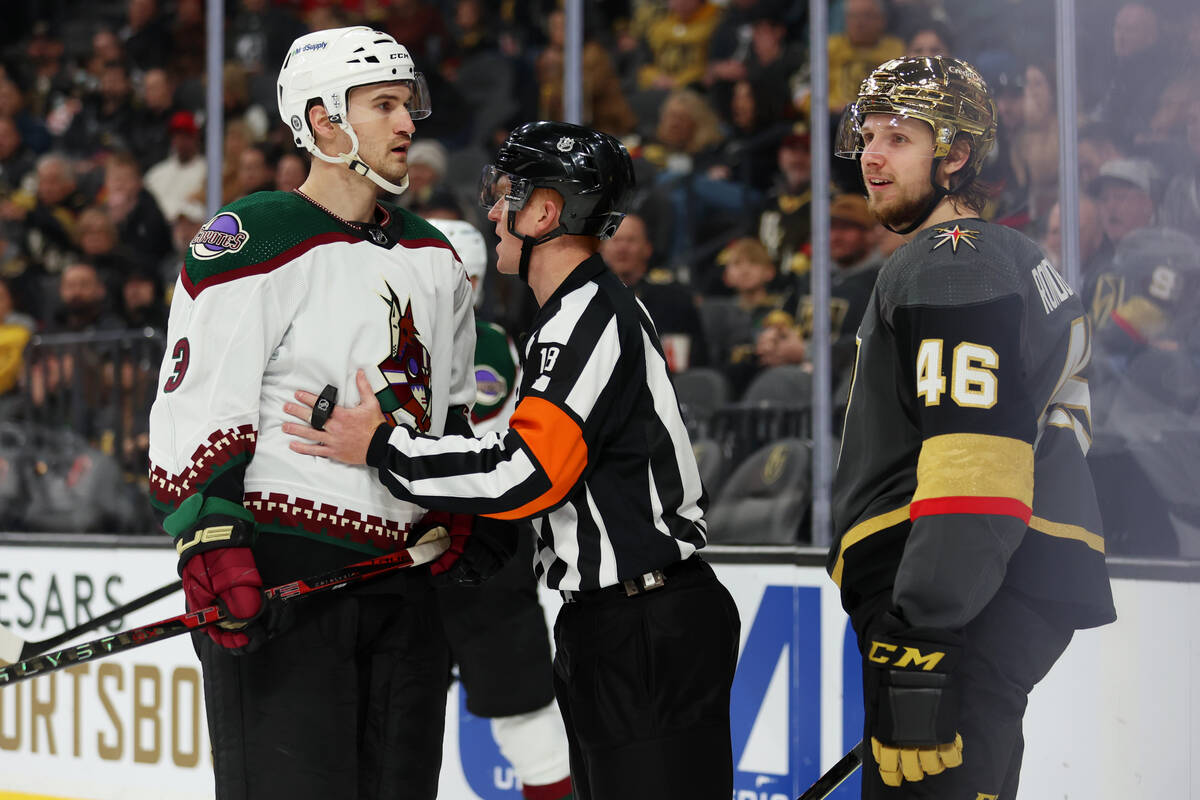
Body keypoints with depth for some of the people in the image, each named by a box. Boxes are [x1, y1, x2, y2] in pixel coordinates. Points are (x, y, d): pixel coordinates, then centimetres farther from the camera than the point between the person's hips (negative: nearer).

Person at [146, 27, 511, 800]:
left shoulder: (434, 258, 16)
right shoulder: (252, 243, -8)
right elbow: (195, 410, -13)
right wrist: (211, 547, -21)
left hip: (410, 578, 7)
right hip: (281, 574, -7)